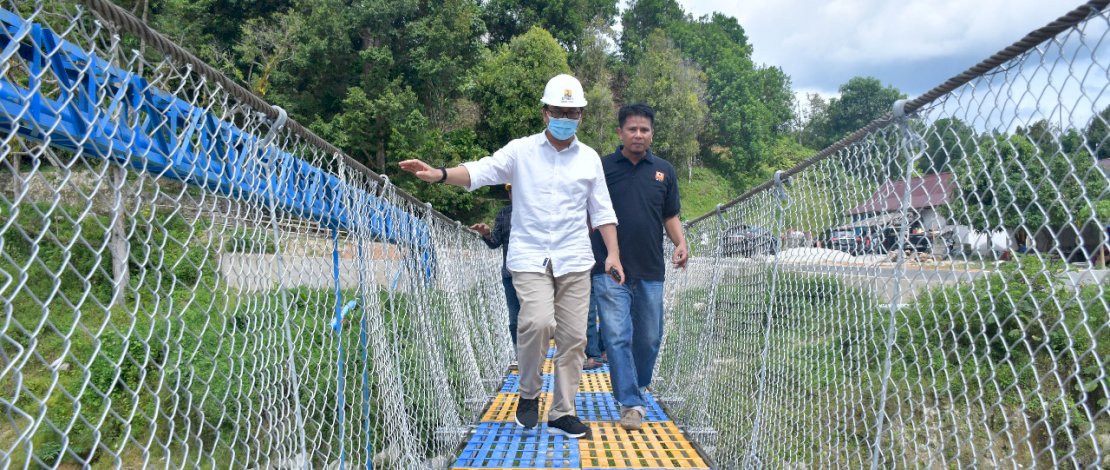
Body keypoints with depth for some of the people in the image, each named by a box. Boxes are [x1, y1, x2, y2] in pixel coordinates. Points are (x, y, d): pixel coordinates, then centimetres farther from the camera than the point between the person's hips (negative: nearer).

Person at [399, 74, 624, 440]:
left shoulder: (589, 158, 10)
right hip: (529, 257, -3)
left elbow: (601, 210, 13)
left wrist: (613, 253, 3)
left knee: (573, 336, 2)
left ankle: (562, 413, 15)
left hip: (574, 260, 3)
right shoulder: (521, 151, 2)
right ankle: (528, 394, 3)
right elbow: (480, 171, -10)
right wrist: (438, 174, -27)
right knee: (537, 321, -23)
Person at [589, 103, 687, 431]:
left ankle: (636, 387, 35)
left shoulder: (664, 171, 9)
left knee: (649, 337, 11)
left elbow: (670, 216, 14)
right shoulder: (602, 167, 2)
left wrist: (680, 243, -4)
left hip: (651, 271, 3)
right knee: (617, 336, -6)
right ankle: (632, 404, 1)